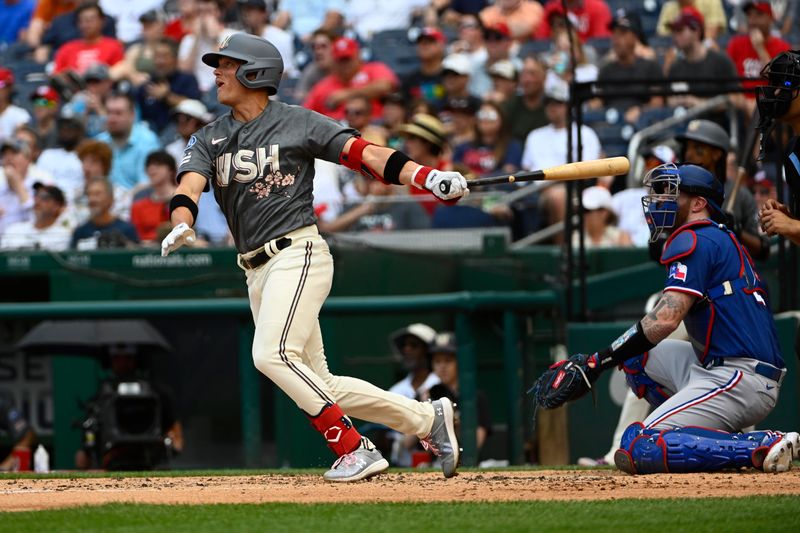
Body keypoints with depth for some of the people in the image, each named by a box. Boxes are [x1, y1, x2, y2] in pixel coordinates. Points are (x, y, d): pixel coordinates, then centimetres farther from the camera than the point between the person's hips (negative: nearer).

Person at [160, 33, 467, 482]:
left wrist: (427, 177, -21)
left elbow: (365, 154, -6)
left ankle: (356, 450, -18)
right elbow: (190, 185, -4)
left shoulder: (298, 123, -1)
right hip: (256, 272, 7)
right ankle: (428, 420, 16)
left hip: (299, 255, -7)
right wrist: (181, 225, -28)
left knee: (273, 355, -24)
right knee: (316, 382, 5)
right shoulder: (210, 139, 13)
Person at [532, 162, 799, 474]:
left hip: (739, 378, -10)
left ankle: (762, 447, -20)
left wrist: (597, 363, -20)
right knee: (636, 356, 22)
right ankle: (725, 442, 8)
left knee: (637, 451, -17)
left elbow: (666, 318, -19)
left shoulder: (693, 241, -7)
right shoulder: (723, 240, 24)